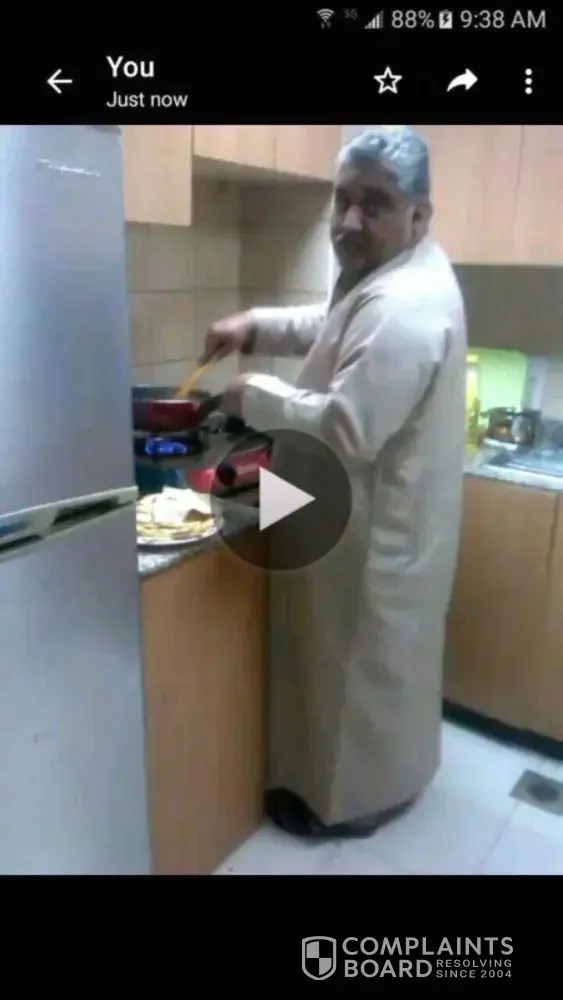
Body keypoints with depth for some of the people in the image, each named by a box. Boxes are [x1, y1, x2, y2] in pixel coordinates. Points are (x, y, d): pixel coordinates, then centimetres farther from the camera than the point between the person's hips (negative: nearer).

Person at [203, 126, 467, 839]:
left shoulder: (406, 307, -28)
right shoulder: (393, 274, 6)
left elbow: (346, 429, -32)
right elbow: (334, 327, 22)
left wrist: (256, 398, -18)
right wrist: (258, 325, 6)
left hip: (376, 531, -11)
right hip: (385, 517, 11)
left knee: (360, 666, 9)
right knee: (377, 661, 26)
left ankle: (354, 797, 34)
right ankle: (384, 775, 49)